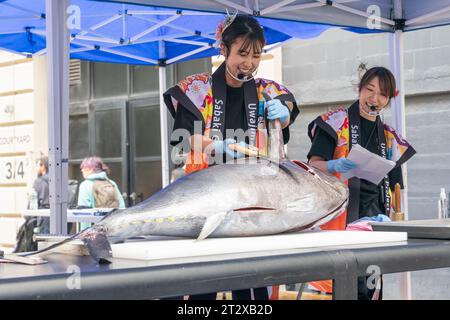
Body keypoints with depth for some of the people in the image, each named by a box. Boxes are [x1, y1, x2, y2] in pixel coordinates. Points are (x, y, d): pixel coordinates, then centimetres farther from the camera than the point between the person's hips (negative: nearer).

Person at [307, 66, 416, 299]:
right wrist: (334, 166, -26)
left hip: (373, 217, 5)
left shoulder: (389, 137, 20)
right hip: (339, 216, -5)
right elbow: (313, 166, -5)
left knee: (369, 285, -2)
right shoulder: (337, 122, 3)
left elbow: (394, 184, 21)